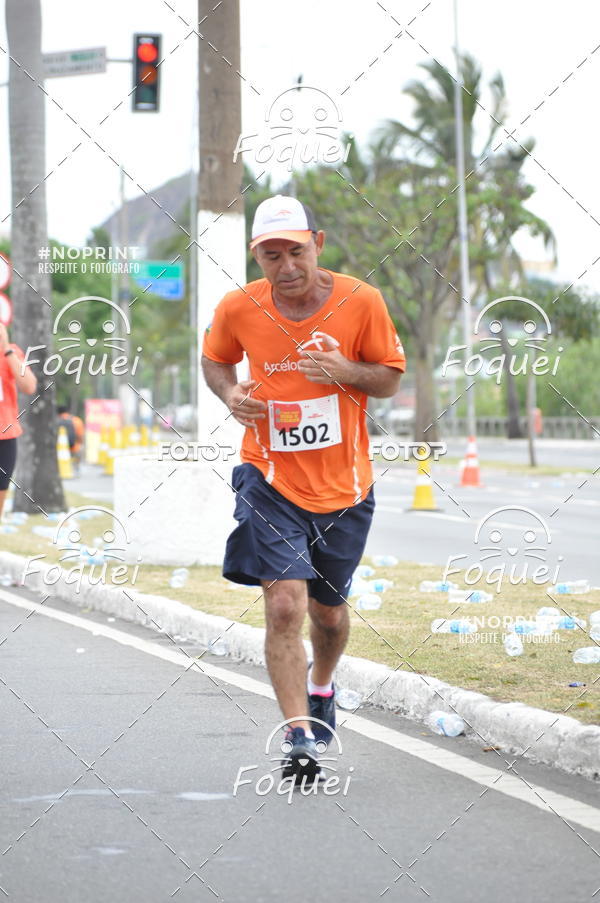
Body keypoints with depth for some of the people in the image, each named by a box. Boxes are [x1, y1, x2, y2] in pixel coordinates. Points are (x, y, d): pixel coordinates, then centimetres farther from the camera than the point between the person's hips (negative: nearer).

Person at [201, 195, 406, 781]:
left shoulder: (360, 302, -10)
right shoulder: (238, 310, -8)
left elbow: (390, 379, 1)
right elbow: (214, 359, 13)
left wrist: (346, 371, -20)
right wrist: (230, 393, -9)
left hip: (343, 485, 1)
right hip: (270, 480, -1)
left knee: (329, 613, 16)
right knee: (285, 605, -18)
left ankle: (320, 687, 49)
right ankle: (300, 736, -14)